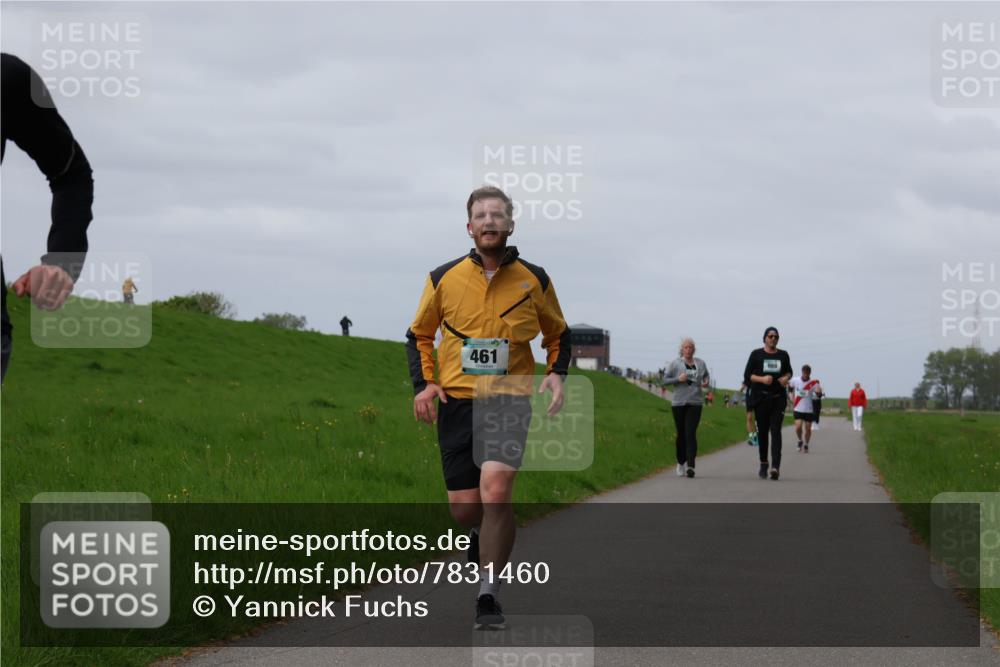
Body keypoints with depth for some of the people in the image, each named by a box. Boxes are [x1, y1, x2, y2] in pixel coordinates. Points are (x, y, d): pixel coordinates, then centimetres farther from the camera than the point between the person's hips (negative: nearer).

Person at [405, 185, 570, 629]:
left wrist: (556, 374, 1)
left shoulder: (534, 281, 4)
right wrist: (424, 383, 0)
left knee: (495, 488, -22)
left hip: (510, 398, -1)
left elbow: (558, 333, 19)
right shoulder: (444, 279, 3)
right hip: (456, 400, 1)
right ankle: (482, 534, 39)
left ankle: (488, 594, -14)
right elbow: (419, 334, 15)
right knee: (463, 506, 0)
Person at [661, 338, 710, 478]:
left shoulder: (700, 363, 10)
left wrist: (706, 382, 3)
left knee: (691, 433, -12)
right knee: (681, 434, 5)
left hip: (695, 403, 0)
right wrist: (678, 379, -16)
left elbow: (706, 376, 25)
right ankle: (681, 463, 24)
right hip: (678, 403, 0)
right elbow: (665, 380, 0)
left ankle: (690, 465, -21)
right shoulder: (675, 364, 2)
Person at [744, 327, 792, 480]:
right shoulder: (756, 354, 3)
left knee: (776, 431, -11)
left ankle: (775, 466, -22)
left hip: (778, 398, 0)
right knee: (762, 431, 5)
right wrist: (761, 379, -17)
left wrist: (786, 378, -1)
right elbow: (747, 375, 1)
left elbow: (789, 371, 23)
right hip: (760, 397, 0)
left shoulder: (783, 355, 9)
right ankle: (763, 464, 18)